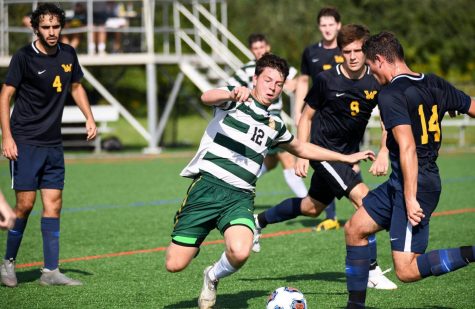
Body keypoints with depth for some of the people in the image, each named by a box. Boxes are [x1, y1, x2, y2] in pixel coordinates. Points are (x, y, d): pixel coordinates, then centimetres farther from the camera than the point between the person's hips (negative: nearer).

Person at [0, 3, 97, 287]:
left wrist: (90, 118, 11)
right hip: (25, 143, -5)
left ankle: (51, 271, 4)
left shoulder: (68, 55, 6)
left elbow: (76, 87, 22)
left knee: (53, 204, 2)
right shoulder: (24, 57, -10)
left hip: (53, 143, 5)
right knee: (25, 203, -8)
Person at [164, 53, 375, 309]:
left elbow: (300, 148, 37)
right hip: (207, 185, -4)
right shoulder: (233, 101, 1)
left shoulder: (274, 125, 19)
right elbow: (207, 97, -22)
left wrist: (346, 157, 37)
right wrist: (231, 94, -45)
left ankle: (212, 278, 7)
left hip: (240, 196, 4)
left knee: (240, 253, -29)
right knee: (174, 264, -7)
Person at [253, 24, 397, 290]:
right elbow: (307, 117, -2)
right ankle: (372, 272, -14)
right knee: (365, 200, -20)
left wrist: (383, 154, -12)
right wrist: (302, 156, -8)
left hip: (348, 154, 6)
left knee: (312, 208, 21)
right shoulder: (326, 80, -14)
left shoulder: (376, 82, -7)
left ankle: (259, 221, 44)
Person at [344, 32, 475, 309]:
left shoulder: (391, 95, -16)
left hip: (413, 184, -9)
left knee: (407, 270, -11)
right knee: (355, 229, 15)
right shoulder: (436, 84, 8)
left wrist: (411, 199, -25)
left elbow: (408, 148, -24)